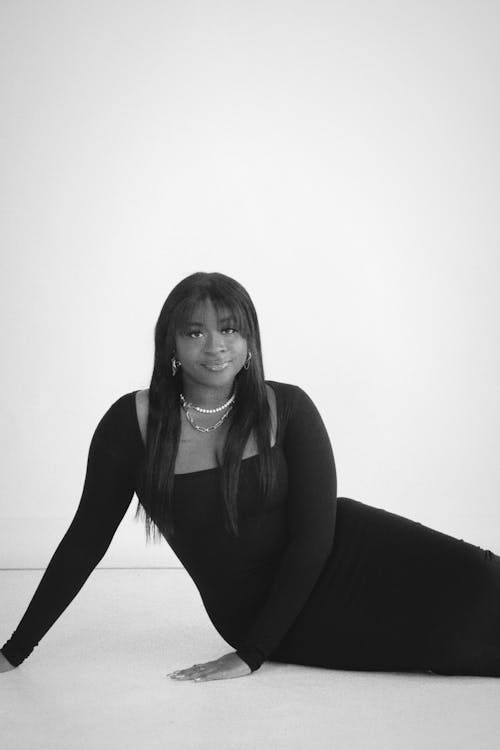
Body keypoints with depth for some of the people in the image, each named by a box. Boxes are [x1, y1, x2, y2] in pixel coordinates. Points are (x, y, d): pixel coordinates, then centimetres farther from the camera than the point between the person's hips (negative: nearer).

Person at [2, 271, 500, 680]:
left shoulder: (286, 409, -8)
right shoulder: (133, 422, -9)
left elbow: (314, 535, -11)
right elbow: (87, 538, -1)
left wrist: (251, 654, -16)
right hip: (250, 610, -1)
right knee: (452, 628, -19)